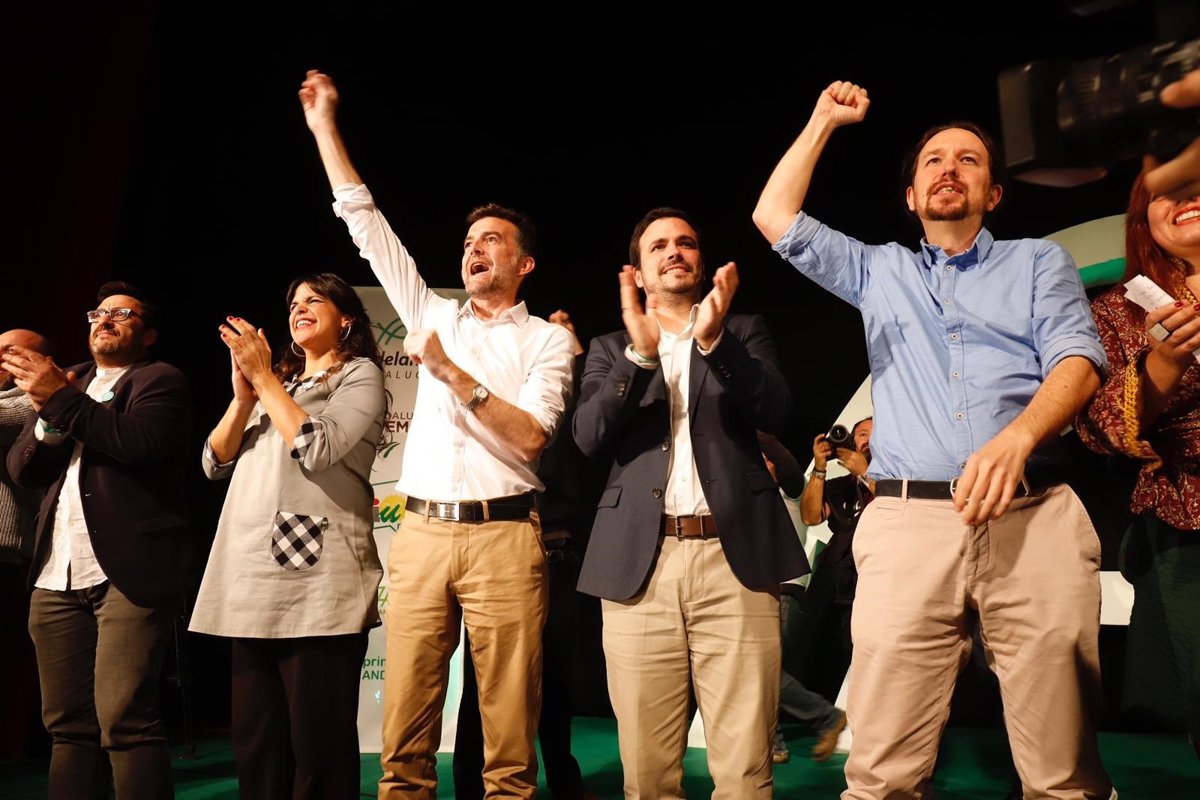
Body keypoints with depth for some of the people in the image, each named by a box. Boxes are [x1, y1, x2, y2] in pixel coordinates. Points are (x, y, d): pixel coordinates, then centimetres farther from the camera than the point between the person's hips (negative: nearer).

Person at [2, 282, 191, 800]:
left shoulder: (160, 380, 3)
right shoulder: (67, 382, 22)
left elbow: (141, 442, -17)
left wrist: (61, 401, -13)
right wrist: (46, 412, -4)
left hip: (129, 571, -6)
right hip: (57, 576, 7)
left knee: (124, 718, -12)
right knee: (66, 723, 9)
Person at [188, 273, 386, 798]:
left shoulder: (360, 374, 4)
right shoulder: (276, 382, 24)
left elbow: (316, 449, -13)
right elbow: (215, 464, 15)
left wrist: (265, 378, -5)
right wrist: (244, 394, 1)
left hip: (316, 580, -7)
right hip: (251, 578, 7)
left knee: (317, 743, -3)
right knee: (254, 741, 11)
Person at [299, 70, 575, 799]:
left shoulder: (547, 338, 6)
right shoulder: (433, 315, 17)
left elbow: (530, 436, -7)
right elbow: (366, 224, 18)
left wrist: (451, 372, -14)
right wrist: (325, 125, 19)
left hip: (502, 536, -3)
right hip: (421, 533, 3)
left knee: (509, 737, 0)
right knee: (405, 738, 3)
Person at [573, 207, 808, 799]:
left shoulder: (743, 331, 16)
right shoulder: (610, 348, 17)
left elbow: (776, 411, -1)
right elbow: (589, 437, 1)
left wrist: (713, 339, -14)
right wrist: (641, 351, -11)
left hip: (734, 557, 0)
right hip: (640, 564, 1)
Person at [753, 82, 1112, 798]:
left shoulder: (1038, 261, 20)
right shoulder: (877, 271, 25)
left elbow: (1078, 359, 3)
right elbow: (774, 218, 19)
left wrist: (1016, 438, -17)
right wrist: (826, 120, 25)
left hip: (1033, 515, 0)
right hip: (908, 520, 1)